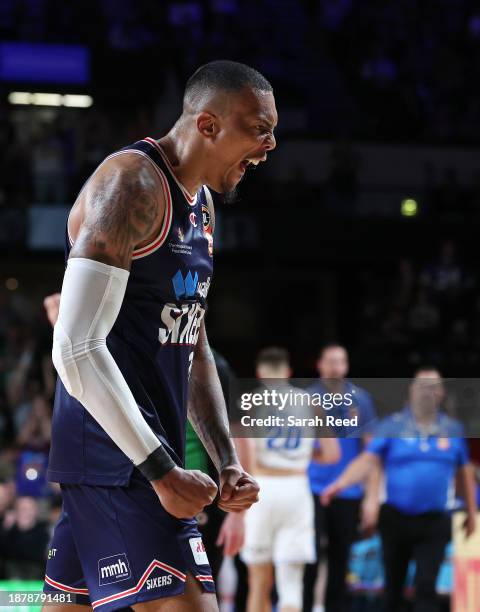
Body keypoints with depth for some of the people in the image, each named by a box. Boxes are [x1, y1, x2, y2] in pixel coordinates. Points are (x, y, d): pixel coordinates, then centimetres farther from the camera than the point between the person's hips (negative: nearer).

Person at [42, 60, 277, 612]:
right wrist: (162, 472, -20)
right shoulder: (132, 183, -14)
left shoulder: (199, 203, 17)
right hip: (116, 457, -10)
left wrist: (227, 462, 12)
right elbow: (76, 349, -22)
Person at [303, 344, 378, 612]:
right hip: (312, 491, -1)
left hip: (348, 494, 1)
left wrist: (372, 496, -1)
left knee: (340, 562, 7)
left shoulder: (360, 399, 3)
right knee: (310, 558, -9)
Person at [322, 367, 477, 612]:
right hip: (396, 518, 0)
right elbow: (367, 460, -9)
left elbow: (466, 472, 16)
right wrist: (342, 482, -25)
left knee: (426, 585, -12)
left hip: (435, 521, 0)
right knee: (393, 584, 12)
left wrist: (471, 513, 17)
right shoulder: (392, 426, 1)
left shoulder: (453, 430, 7)